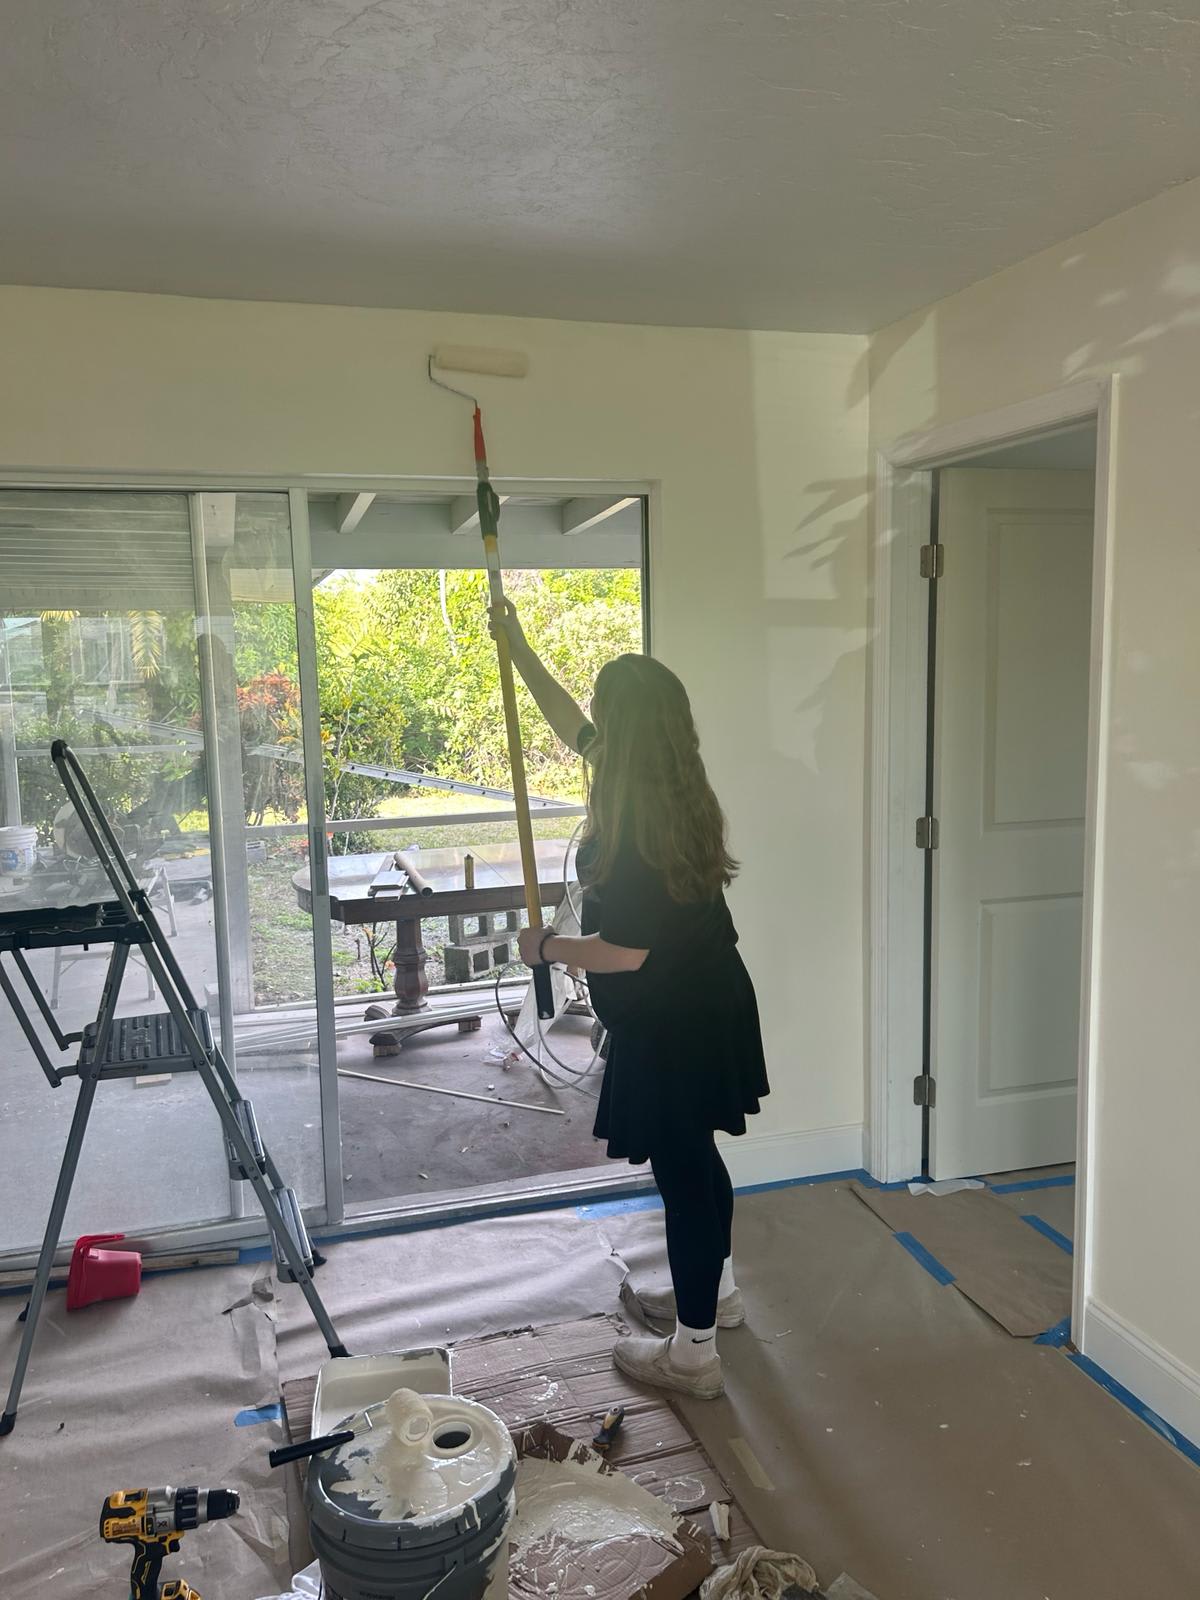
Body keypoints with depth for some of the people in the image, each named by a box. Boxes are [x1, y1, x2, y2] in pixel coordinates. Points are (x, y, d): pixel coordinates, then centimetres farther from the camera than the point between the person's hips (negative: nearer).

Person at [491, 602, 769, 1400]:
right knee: (697, 1156, 23)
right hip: (710, 1005, 9)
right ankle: (717, 1290, 43)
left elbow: (626, 952, -25)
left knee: (681, 1169, 3)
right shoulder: (674, 793, 2)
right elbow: (571, 726, 16)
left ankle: (694, 1352, 19)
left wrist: (548, 947, -8)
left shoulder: (630, 824, -26)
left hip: (670, 1025, -9)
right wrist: (518, 648, 22)